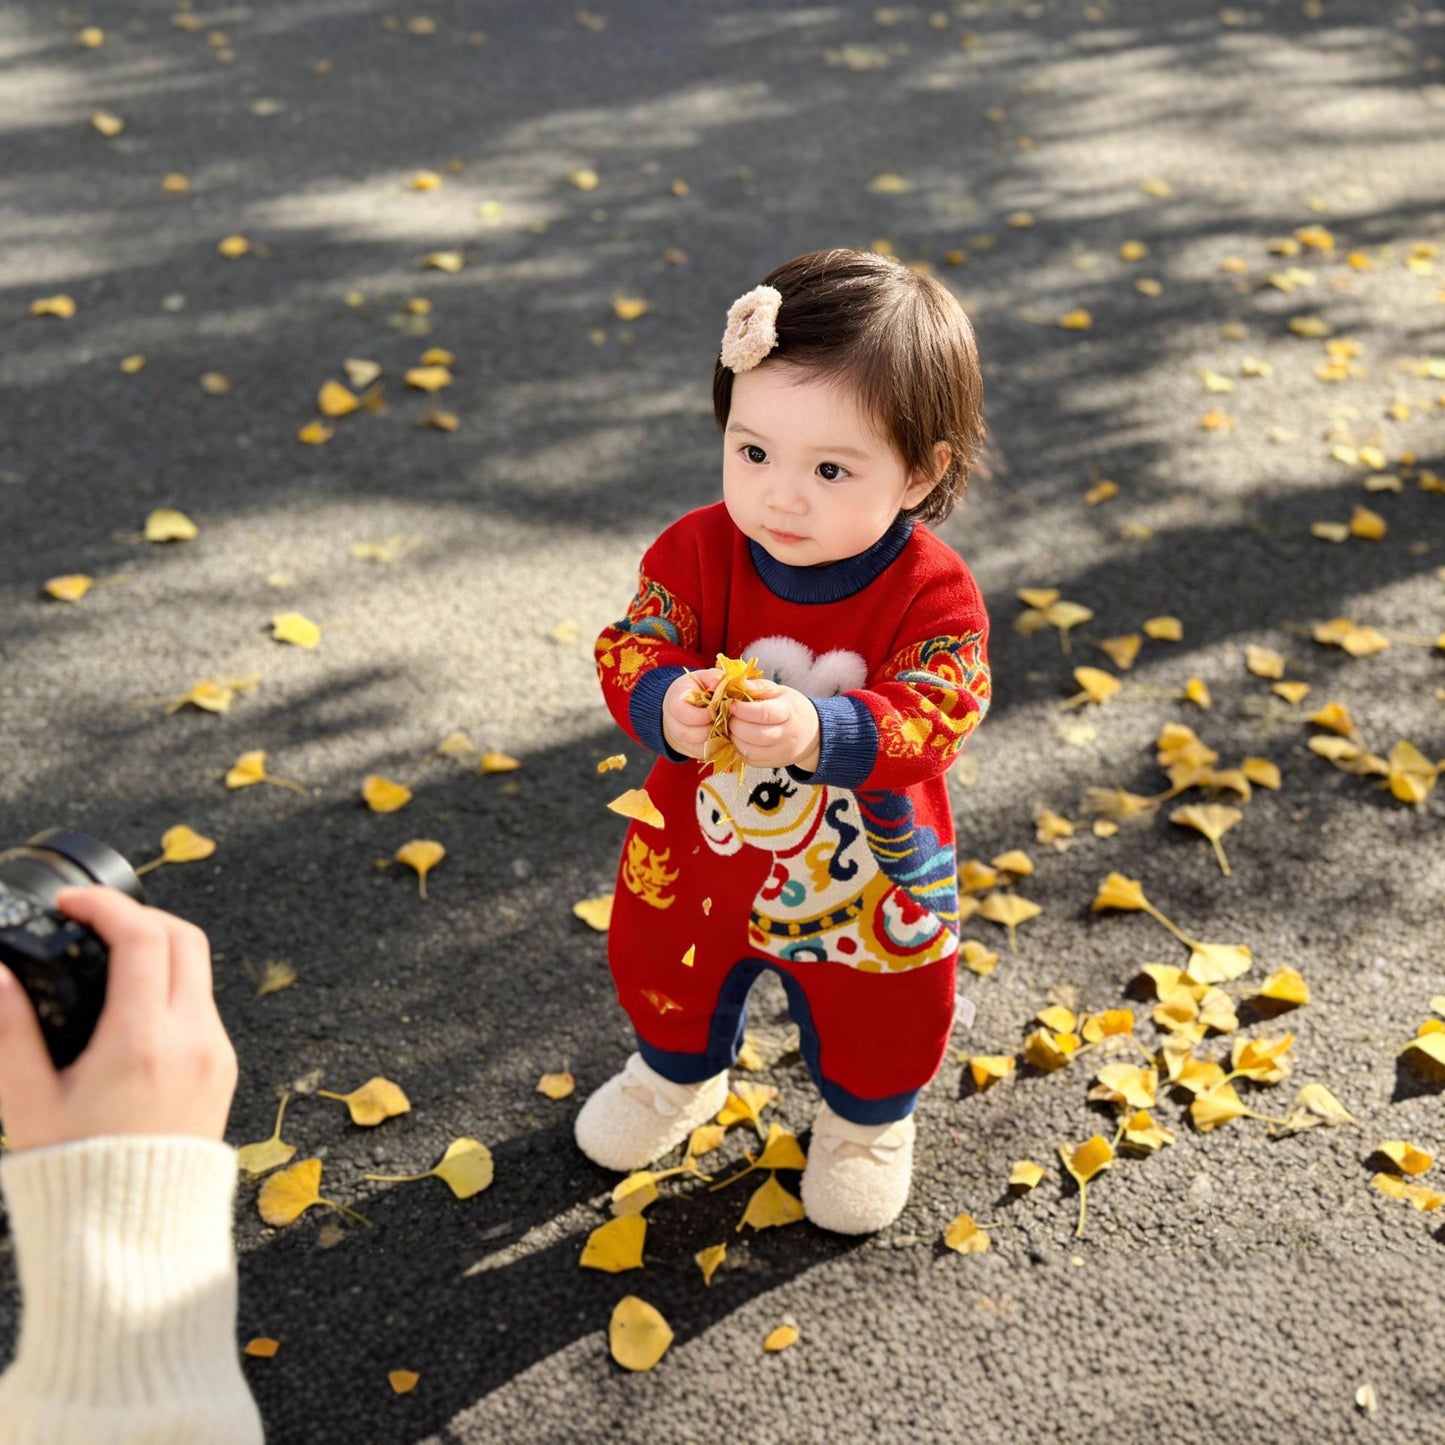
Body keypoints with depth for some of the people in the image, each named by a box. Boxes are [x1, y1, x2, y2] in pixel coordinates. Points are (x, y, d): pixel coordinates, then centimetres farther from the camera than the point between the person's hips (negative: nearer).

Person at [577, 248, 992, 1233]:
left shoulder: (933, 591, -28)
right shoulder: (699, 549, -21)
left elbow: (933, 715, -36)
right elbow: (634, 646, -25)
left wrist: (819, 731, -55)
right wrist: (666, 705, -49)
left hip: (865, 876, -2)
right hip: (698, 849, 3)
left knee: (878, 1018, 22)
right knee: (662, 969, 28)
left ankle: (869, 1122, 57)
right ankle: (679, 1076, 63)